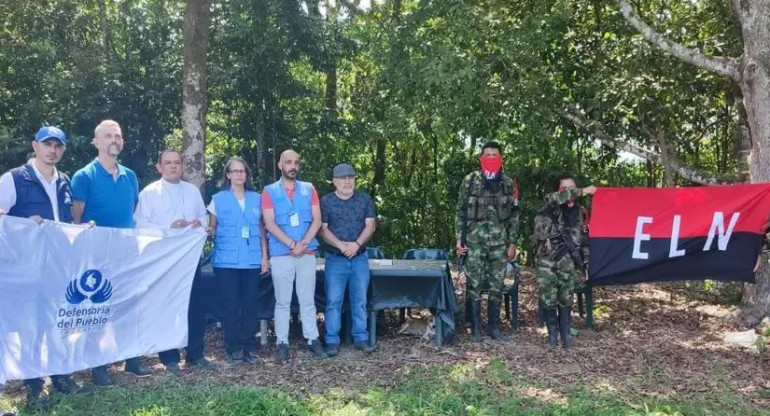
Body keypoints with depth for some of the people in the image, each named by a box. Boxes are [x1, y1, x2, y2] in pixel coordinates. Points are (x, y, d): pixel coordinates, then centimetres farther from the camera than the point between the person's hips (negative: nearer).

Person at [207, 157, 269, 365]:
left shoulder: (257, 199, 10)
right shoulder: (218, 199, 5)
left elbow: (262, 230, 11)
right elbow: (212, 229, 7)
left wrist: (264, 256, 7)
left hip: (252, 260, 2)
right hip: (226, 261, -2)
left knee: (250, 304, 3)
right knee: (230, 305, 1)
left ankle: (250, 347, 11)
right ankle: (233, 348, 10)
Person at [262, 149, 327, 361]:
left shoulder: (308, 189, 10)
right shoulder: (269, 191, 3)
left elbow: (317, 220, 3)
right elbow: (270, 224, -6)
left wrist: (303, 244, -11)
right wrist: (292, 244, -13)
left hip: (307, 254, 2)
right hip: (281, 254, -2)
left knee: (308, 299, 6)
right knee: (282, 301, 4)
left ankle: (312, 340, 13)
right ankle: (282, 343, 10)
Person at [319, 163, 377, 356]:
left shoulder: (365, 199, 7)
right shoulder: (325, 201, 1)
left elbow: (370, 225, 0)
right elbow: (322, 228, -4)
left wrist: (357, 243, -16)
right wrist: (340, 244, -18)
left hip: (360, 258, 2)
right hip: (335, 259, -2)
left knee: (360, 300, 7)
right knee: (333, 301, -2)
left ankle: (361, 338, 16)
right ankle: (332, 341, 4)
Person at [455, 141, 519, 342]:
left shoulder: (508, 183, 6)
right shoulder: (470, 181, 0)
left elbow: (514, 215, 8)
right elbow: (461, 211, 3)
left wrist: (512, 243, 3)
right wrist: (459, 239, -3)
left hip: (499, 241, 2)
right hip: (475, 239, -2)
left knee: (497, 284, 6)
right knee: (474, 284, -1)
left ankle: (494, 326, 17)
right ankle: (475, 327, 9)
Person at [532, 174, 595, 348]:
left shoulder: (577, 211, 12)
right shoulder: (551, 206, -5)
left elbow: (582, 236, 18)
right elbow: (555, 198, -30)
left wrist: (584, 257, 12)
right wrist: (583, 191, -30)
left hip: (567, 259, 3)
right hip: (546, 258, -3)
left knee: (566, 298, 3)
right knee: (547, 298, -1)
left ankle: (565, 334, 12)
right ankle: (552, 332, 14)